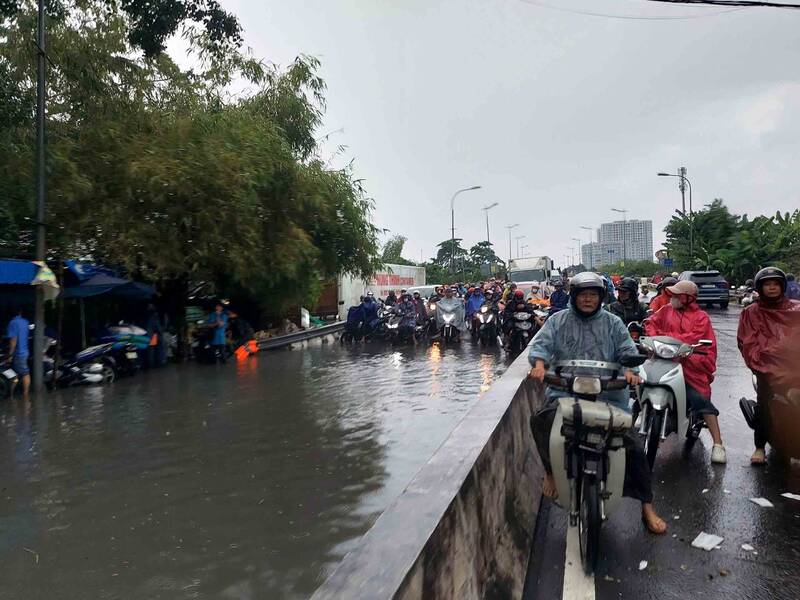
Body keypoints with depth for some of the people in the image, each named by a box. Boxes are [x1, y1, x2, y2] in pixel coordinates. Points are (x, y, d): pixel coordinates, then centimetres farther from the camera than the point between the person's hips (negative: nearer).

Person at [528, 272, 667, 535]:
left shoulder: (612, 323, 13)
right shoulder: (558, 321, 10)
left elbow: (628, 350, 7)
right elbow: (541, 343, -1)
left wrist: (629, 369, -16)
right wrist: (539, 363, -23)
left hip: (608, 394, 1)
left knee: (631, 444, -7)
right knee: (541, 420, -30)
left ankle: (647, 507, 13)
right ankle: (551, 471, -4)